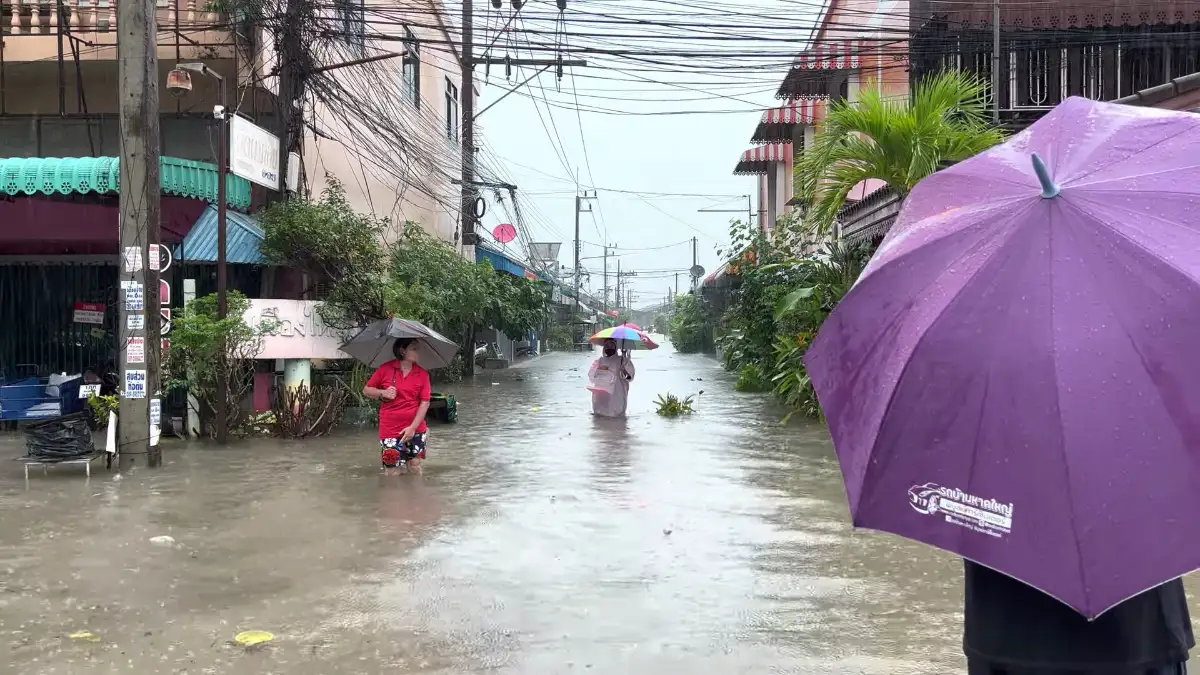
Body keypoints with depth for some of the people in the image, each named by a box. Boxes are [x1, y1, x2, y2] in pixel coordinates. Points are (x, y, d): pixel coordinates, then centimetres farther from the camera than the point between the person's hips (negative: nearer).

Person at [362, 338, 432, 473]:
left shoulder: (422, 373, 0)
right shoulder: (385, 369, -2)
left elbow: (425, 402, -3)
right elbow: (366, 390, 7)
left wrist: (413, 427, -11)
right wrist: (382, 393, -14)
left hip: (415, 428, 1)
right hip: (390, 429, -1)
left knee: (415, 466, 5)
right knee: (393, 470, -1)